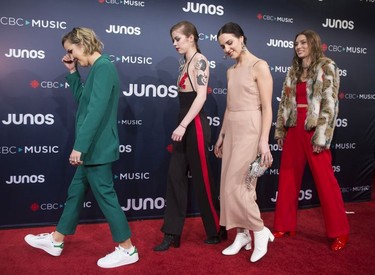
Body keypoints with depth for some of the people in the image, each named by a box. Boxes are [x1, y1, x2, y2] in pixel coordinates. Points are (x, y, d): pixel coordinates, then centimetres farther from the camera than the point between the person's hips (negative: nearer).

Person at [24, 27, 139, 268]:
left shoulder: (103, 67, -17)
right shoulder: (98, 68, 14)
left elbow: (96, 110, -24)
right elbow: (83, 100, 22)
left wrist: (79, 146, -24)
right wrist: (73, 72, 13)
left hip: (97, 147, -10)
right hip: (92, 147, 10)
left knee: (105, 195, -2)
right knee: (76, 191, 18)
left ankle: (127, 250, 11)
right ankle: (56, 241, 33)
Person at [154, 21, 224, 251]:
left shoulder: (199, 60, -8)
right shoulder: (185, 63, 17)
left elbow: (201, 96, -18)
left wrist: (183, 125, -23)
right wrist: (181, 126, 15)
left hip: (195, 125, -9)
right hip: (184, 124, 9)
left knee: (202, 179, 1)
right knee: (176, 176, 5)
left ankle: (217, 231, 20)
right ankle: (172, 234, 11)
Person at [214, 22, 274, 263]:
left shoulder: (259, 66, -8)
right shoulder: (231, 71, 14)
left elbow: (267, 108, -12)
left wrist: (264, 141, -19)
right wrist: (221, 135, 17)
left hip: (250, 130, -8)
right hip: (231, 130, 8)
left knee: (237, 185, -9)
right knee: (231, 186, 7)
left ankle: (260, 231, 9)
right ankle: (243, 235, 19)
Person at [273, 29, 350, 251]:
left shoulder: (327, 67, -2)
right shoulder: (294, 71, 15)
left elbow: (330, 104, -10)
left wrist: (321, 136, -16)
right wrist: (280, 130, 9)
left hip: (314, 129, -6)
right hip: (294, 128, 6)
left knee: (325, 180, -1)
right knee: (288, 178, 8)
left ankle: (340, 231, 12)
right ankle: (285, 225, 21)